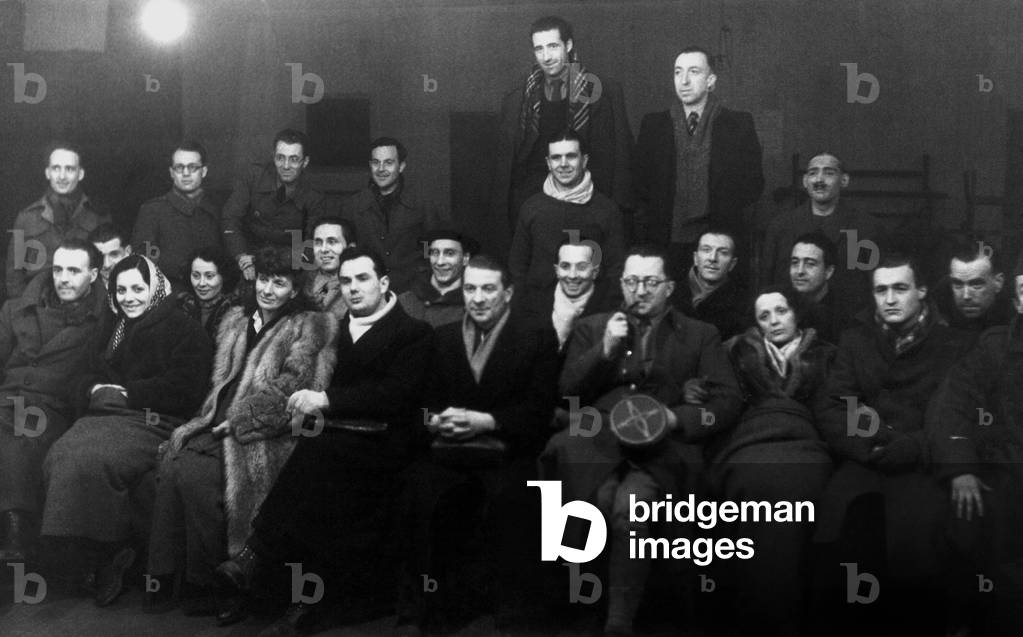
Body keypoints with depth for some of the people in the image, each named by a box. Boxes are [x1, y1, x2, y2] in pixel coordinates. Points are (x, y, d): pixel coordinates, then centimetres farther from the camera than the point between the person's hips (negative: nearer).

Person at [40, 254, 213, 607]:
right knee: (59, 457, -23)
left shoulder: (182, 330, 2)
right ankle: (93, 563, -17)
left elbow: (186, 389, -10)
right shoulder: (115, 330, 24)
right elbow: (86, 379, 24)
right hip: (105, 417, 6)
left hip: (152, 423, -6)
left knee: (90, 461, -32)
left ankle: (110, 558, -17)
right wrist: (94, 390, -1)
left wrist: (126, 392, -9)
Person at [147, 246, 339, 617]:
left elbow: (290, 387, -9)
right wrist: (214, 417, 5)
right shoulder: (237, 320, 22)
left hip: (269, 434, -6)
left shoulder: (308, 327, 1)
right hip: (223, 423, 6)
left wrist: (237, 420, -14)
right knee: (172, 462, -23)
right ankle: (165, 574, -17)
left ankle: (207, 582, -15)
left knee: (198, 472, -28)